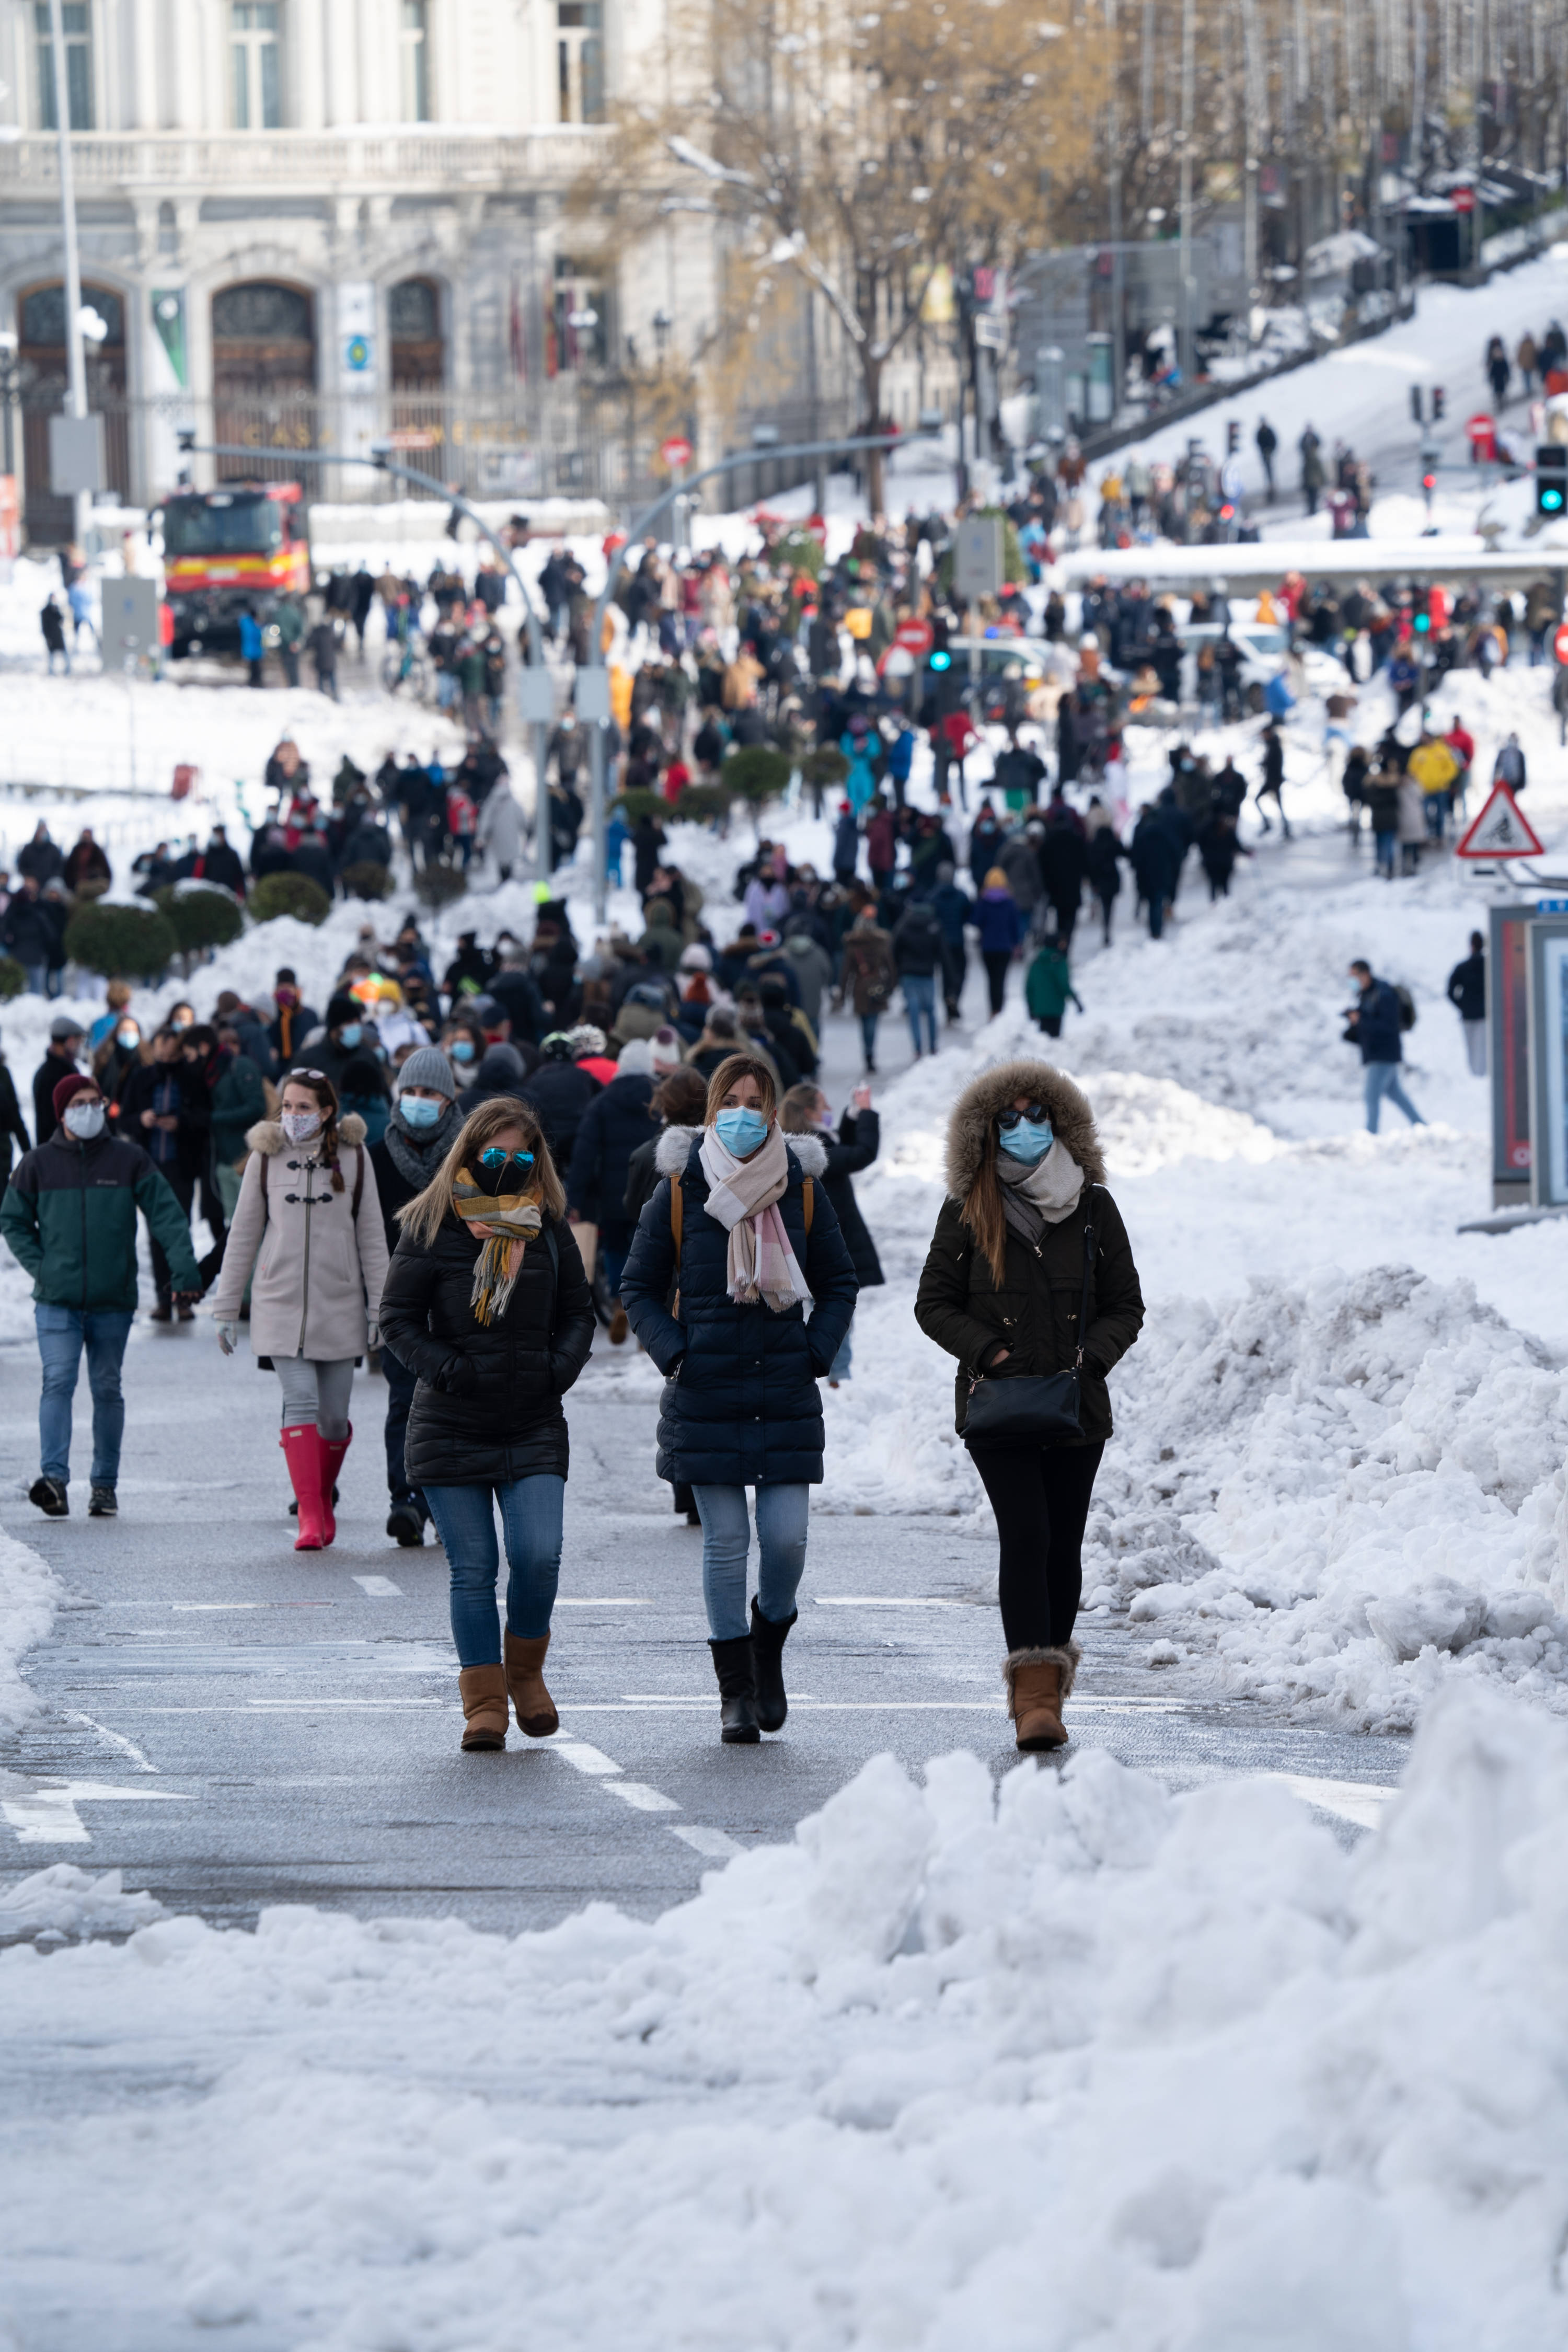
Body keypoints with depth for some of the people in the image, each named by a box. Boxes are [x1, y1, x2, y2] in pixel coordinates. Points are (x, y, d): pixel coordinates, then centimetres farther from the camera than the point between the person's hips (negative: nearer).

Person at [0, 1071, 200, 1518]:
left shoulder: (128, 1159, 3)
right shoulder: (39, 1163, 5)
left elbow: (165, 1214, 0)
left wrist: (185, 1269, -12)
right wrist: (39, 1266, -2)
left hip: (114, 1301, 1)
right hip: (57, 1301, -1)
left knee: (107, 1389, 7)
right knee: (59, 1382, -15)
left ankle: (105, 1485, 15)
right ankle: (54, 1479, -25)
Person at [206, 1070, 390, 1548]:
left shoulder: (354, 1158, 2)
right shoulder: (266, 1158, 3)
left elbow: (372, 1237, 6)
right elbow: (243, 1235, 8)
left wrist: (379, 1308, 3)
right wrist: (225, 1308, 7)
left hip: (338, 1306, 1)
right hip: (279, 1305, -1)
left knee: (334, 1416, 4)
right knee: (300, 1402, -14)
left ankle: (322, 1497, 29)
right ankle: (310, 1517, -16)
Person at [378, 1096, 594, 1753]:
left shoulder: (549, 1228, 8)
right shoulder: (431, 1227, -2)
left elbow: (577, 1313, 16)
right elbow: (399, 1317, -1)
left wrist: (561, 1366, -3)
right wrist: (446, 1369, -13)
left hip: (534, 1427, 2)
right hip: (450, 1428, -2)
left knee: (538, 1556, -13)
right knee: (473, 1570, -2)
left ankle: (525, 1669, 12)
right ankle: (483, 1702, 7)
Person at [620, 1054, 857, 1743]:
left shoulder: (801, 1190, 5)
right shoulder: (681, 1191, 0)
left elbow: (838, 1285, 15)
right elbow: (639, 1287, 8)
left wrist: (817, 1353, 1)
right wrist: (673, 1353, -6)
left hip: (786, 1394, 1)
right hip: (706, 1395, -1)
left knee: (786, 1537, -6)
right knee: (725, 1541, -3)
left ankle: (768, 1647, 24)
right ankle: (735, 1691, 7)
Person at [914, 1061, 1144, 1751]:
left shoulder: (1093, 1208, 6)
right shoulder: (967, 1212, 3)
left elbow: (1126, 1307, 9)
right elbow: (934, 1304, 5)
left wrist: (1089, 1358, -9)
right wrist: (989, 1352, -11)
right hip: (996, 1405, -2)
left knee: (1062, 1545, 4)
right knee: (1025, 1534, -15)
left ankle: (1041, 1689, 17)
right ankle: (1037, 1694, -20)